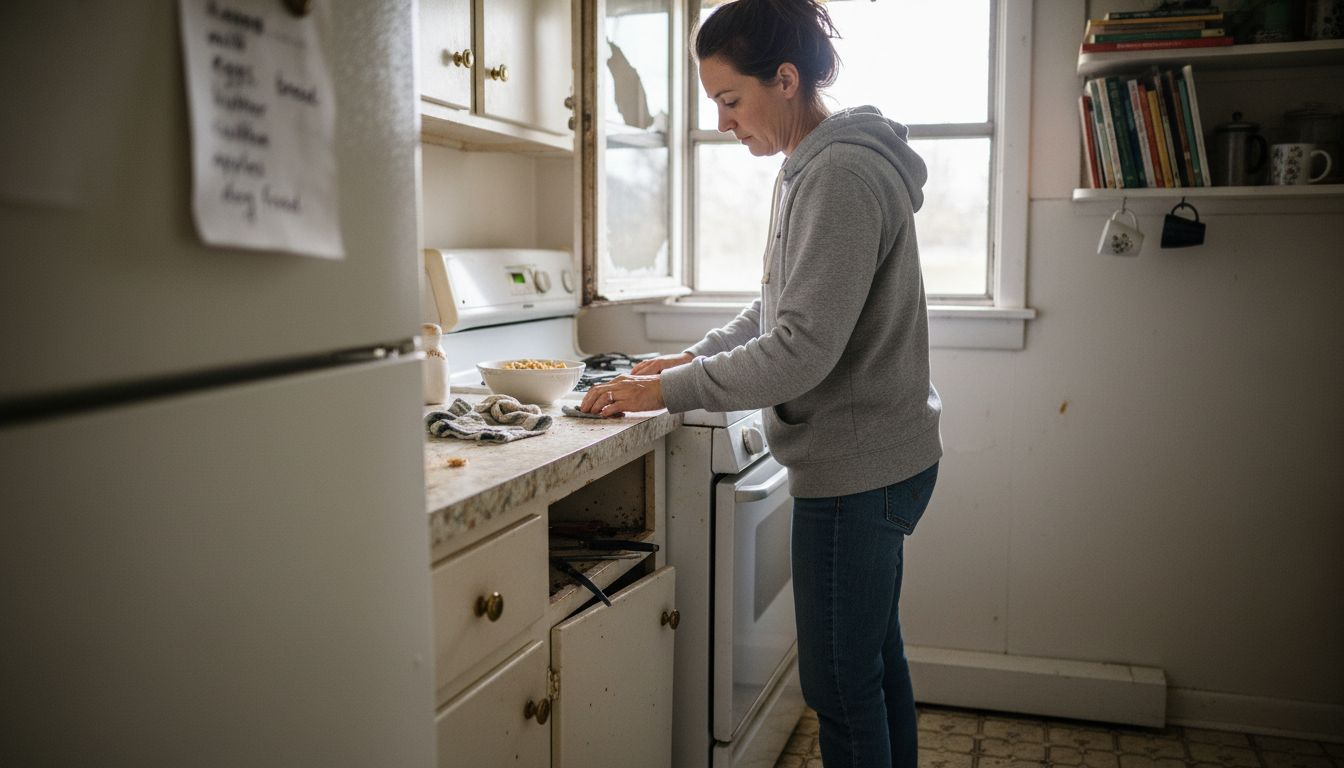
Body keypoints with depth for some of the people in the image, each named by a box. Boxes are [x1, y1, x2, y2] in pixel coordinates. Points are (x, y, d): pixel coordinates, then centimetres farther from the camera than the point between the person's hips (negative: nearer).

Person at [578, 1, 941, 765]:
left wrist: (669, 390, -18)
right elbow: (778, 308, 19)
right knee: (875, 656, 22)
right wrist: (694, 358, 9)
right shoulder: (813, 168, 11)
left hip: (857, 468, -10)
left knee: (841, 684, 2)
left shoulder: (840, 176, -20)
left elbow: (801, 349, -25)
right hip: (877, 459, 10)